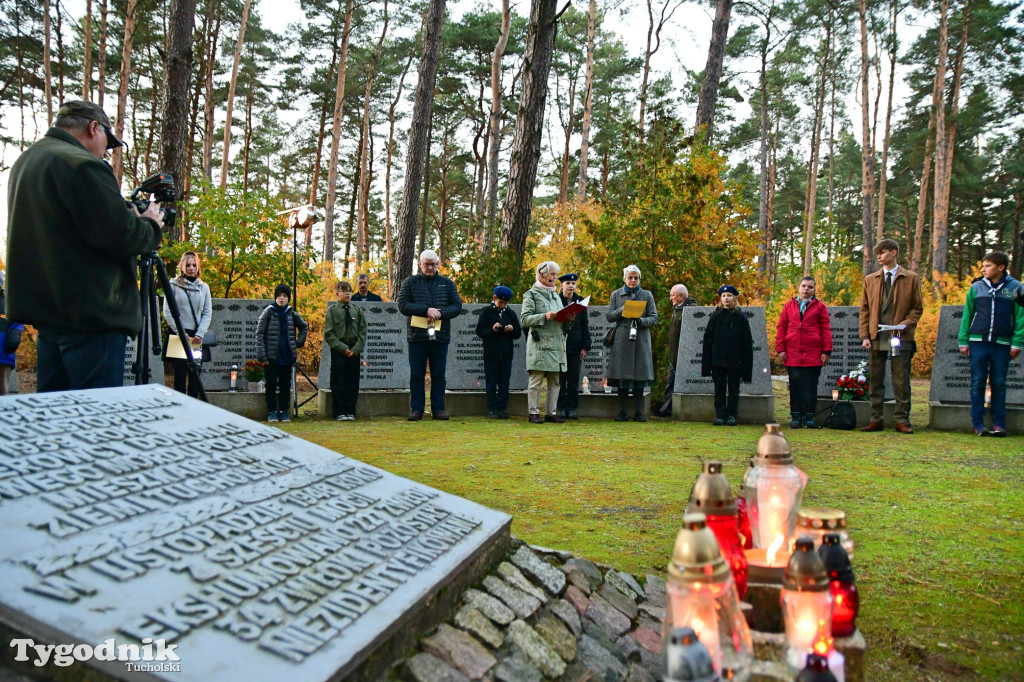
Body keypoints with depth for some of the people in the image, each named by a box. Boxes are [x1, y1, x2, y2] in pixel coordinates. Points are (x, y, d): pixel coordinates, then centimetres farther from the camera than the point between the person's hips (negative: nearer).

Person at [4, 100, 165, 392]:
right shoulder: (81, 165, -16)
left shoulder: (25, 162, 15)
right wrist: (151, 225, 1)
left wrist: (130, 217, 13)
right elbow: (121, 237, -20)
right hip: (92, 312, -9)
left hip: (44, 309, 10)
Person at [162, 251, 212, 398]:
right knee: (180, 374, -5)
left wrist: (199, 333, -7)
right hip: (178, 336, -3)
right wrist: (179, 331, -12)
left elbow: (208, 313, 7)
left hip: (197, 337, 3)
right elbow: (167, 312, -1)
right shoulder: (173, 285, 4)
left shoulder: (204, 287, 12)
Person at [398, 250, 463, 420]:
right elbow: (403, 305, -3)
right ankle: (416, 409, 8)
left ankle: (438, 409, 10)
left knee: (439, 375, 4)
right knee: (416, 375, 2)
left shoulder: (447, 283, 13)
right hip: (417, 336, -1)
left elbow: (457, 306, 7)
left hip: (440, 336, 1)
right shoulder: (410, 282, 7)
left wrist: (440, 313, -12)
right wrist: (426, 310, -14)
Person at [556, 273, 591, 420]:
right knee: (560, 379, 1)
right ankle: (561, 408, 7)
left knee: (574, 380, 3)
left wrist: (585, 347, 3)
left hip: (576, 346, 2)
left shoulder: (580, 302, 9)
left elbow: (585, 325, 10)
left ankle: (572, 408, 9)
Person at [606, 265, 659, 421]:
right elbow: (609, 316, 5)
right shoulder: (616, 294, 11)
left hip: (641, 340, 0)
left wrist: (641, 321, -14)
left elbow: (654, 318, 5)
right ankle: (622, 411, 6)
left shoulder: (647, 295, 11)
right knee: (622, 375, -1)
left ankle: (638, 411, 5)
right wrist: (622, 310, -13)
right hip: (622, 339, 0)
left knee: (640, 376, -2)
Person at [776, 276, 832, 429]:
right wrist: (781, 349, 1)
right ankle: (795, 417, 9)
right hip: (792, 354, 1)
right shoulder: (789, 305, 11)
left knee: (810, 386, 2)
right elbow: (781, 327, 9)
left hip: (813, 354, -1)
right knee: (795, 386, 3)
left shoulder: (819, 306, 7)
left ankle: (809, 417, 10)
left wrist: (826, 351, -3)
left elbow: (826, 329, 4)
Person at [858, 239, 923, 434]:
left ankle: (902, 420, 7)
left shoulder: (911, 278, 6)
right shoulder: (870, 279, 13)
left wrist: (906, 323, -13)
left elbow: (917, 307, 6)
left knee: (901, 381, 0)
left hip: (901, 337, -3)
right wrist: (865, 336, 1)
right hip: (876, 337, 3)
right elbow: (864, 309, 10)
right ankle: (876, 419, 10)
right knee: (875, 381, 4)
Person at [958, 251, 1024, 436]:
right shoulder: (976, 288, 6)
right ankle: (978, 423, 6)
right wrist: (963, 341, 3)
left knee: (999, 384, 6)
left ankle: (999, 424, 11)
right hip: (978, 342, 1)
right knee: (977, 383, 1)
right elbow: (966, 315, 8)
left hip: (1002, 344, -1)